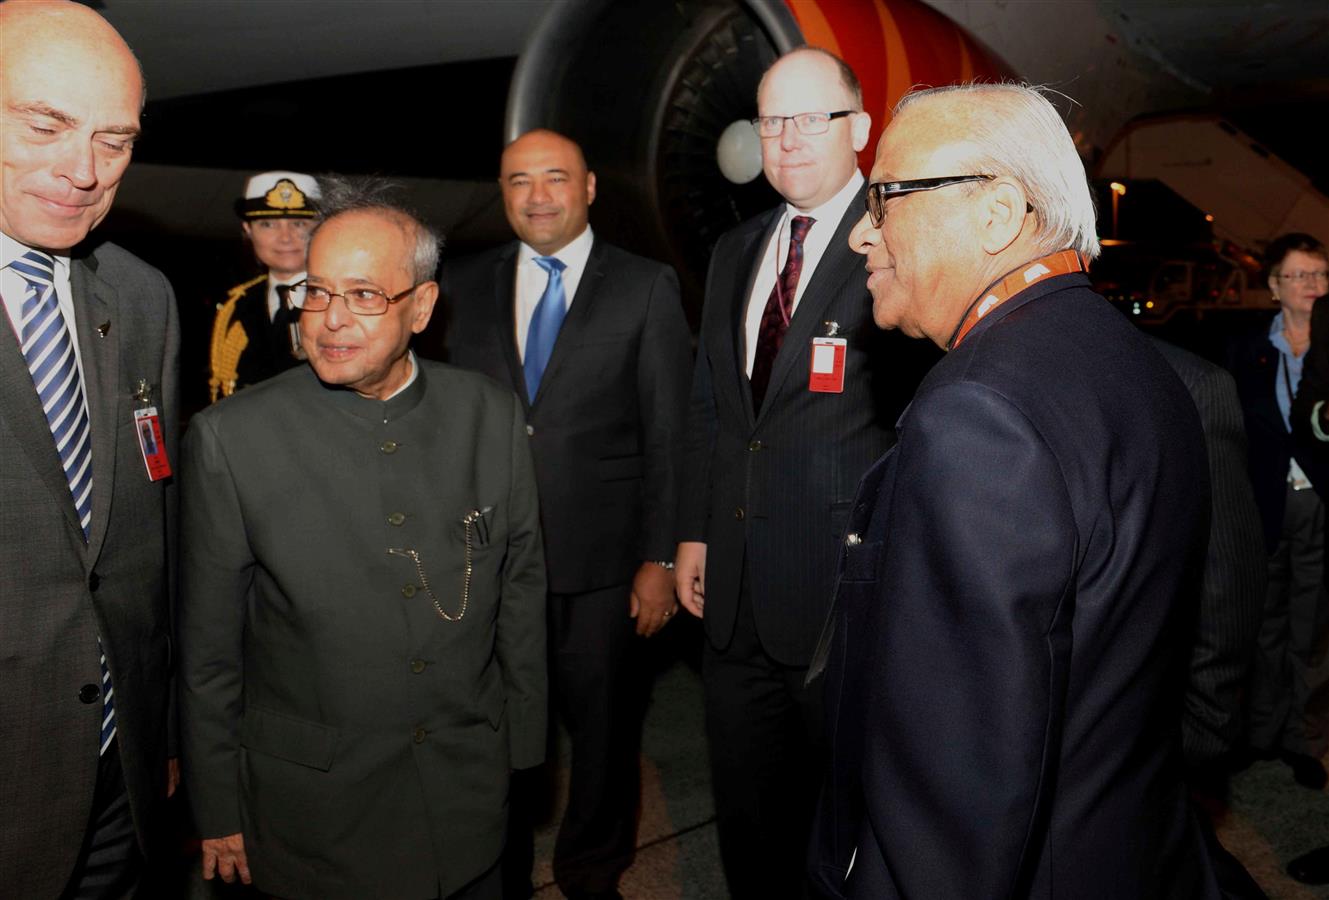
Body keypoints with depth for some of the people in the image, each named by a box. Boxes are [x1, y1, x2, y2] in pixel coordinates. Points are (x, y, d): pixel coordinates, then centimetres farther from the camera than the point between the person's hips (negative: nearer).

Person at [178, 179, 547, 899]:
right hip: (315, 809, -2)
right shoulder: (228, 439, -13)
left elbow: (521, 587, 2)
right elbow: (208, 647, -6)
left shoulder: (491, 415, -6)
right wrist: (219, 813, 0)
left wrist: (522, 746, 7)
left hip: (470, 785, 3)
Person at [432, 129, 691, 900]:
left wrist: (660, 558, -7)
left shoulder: (647, 287, 0)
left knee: (603, 727, 13)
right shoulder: (463, 286, 7)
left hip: (600, 563, -2)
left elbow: (669, 434, -3)